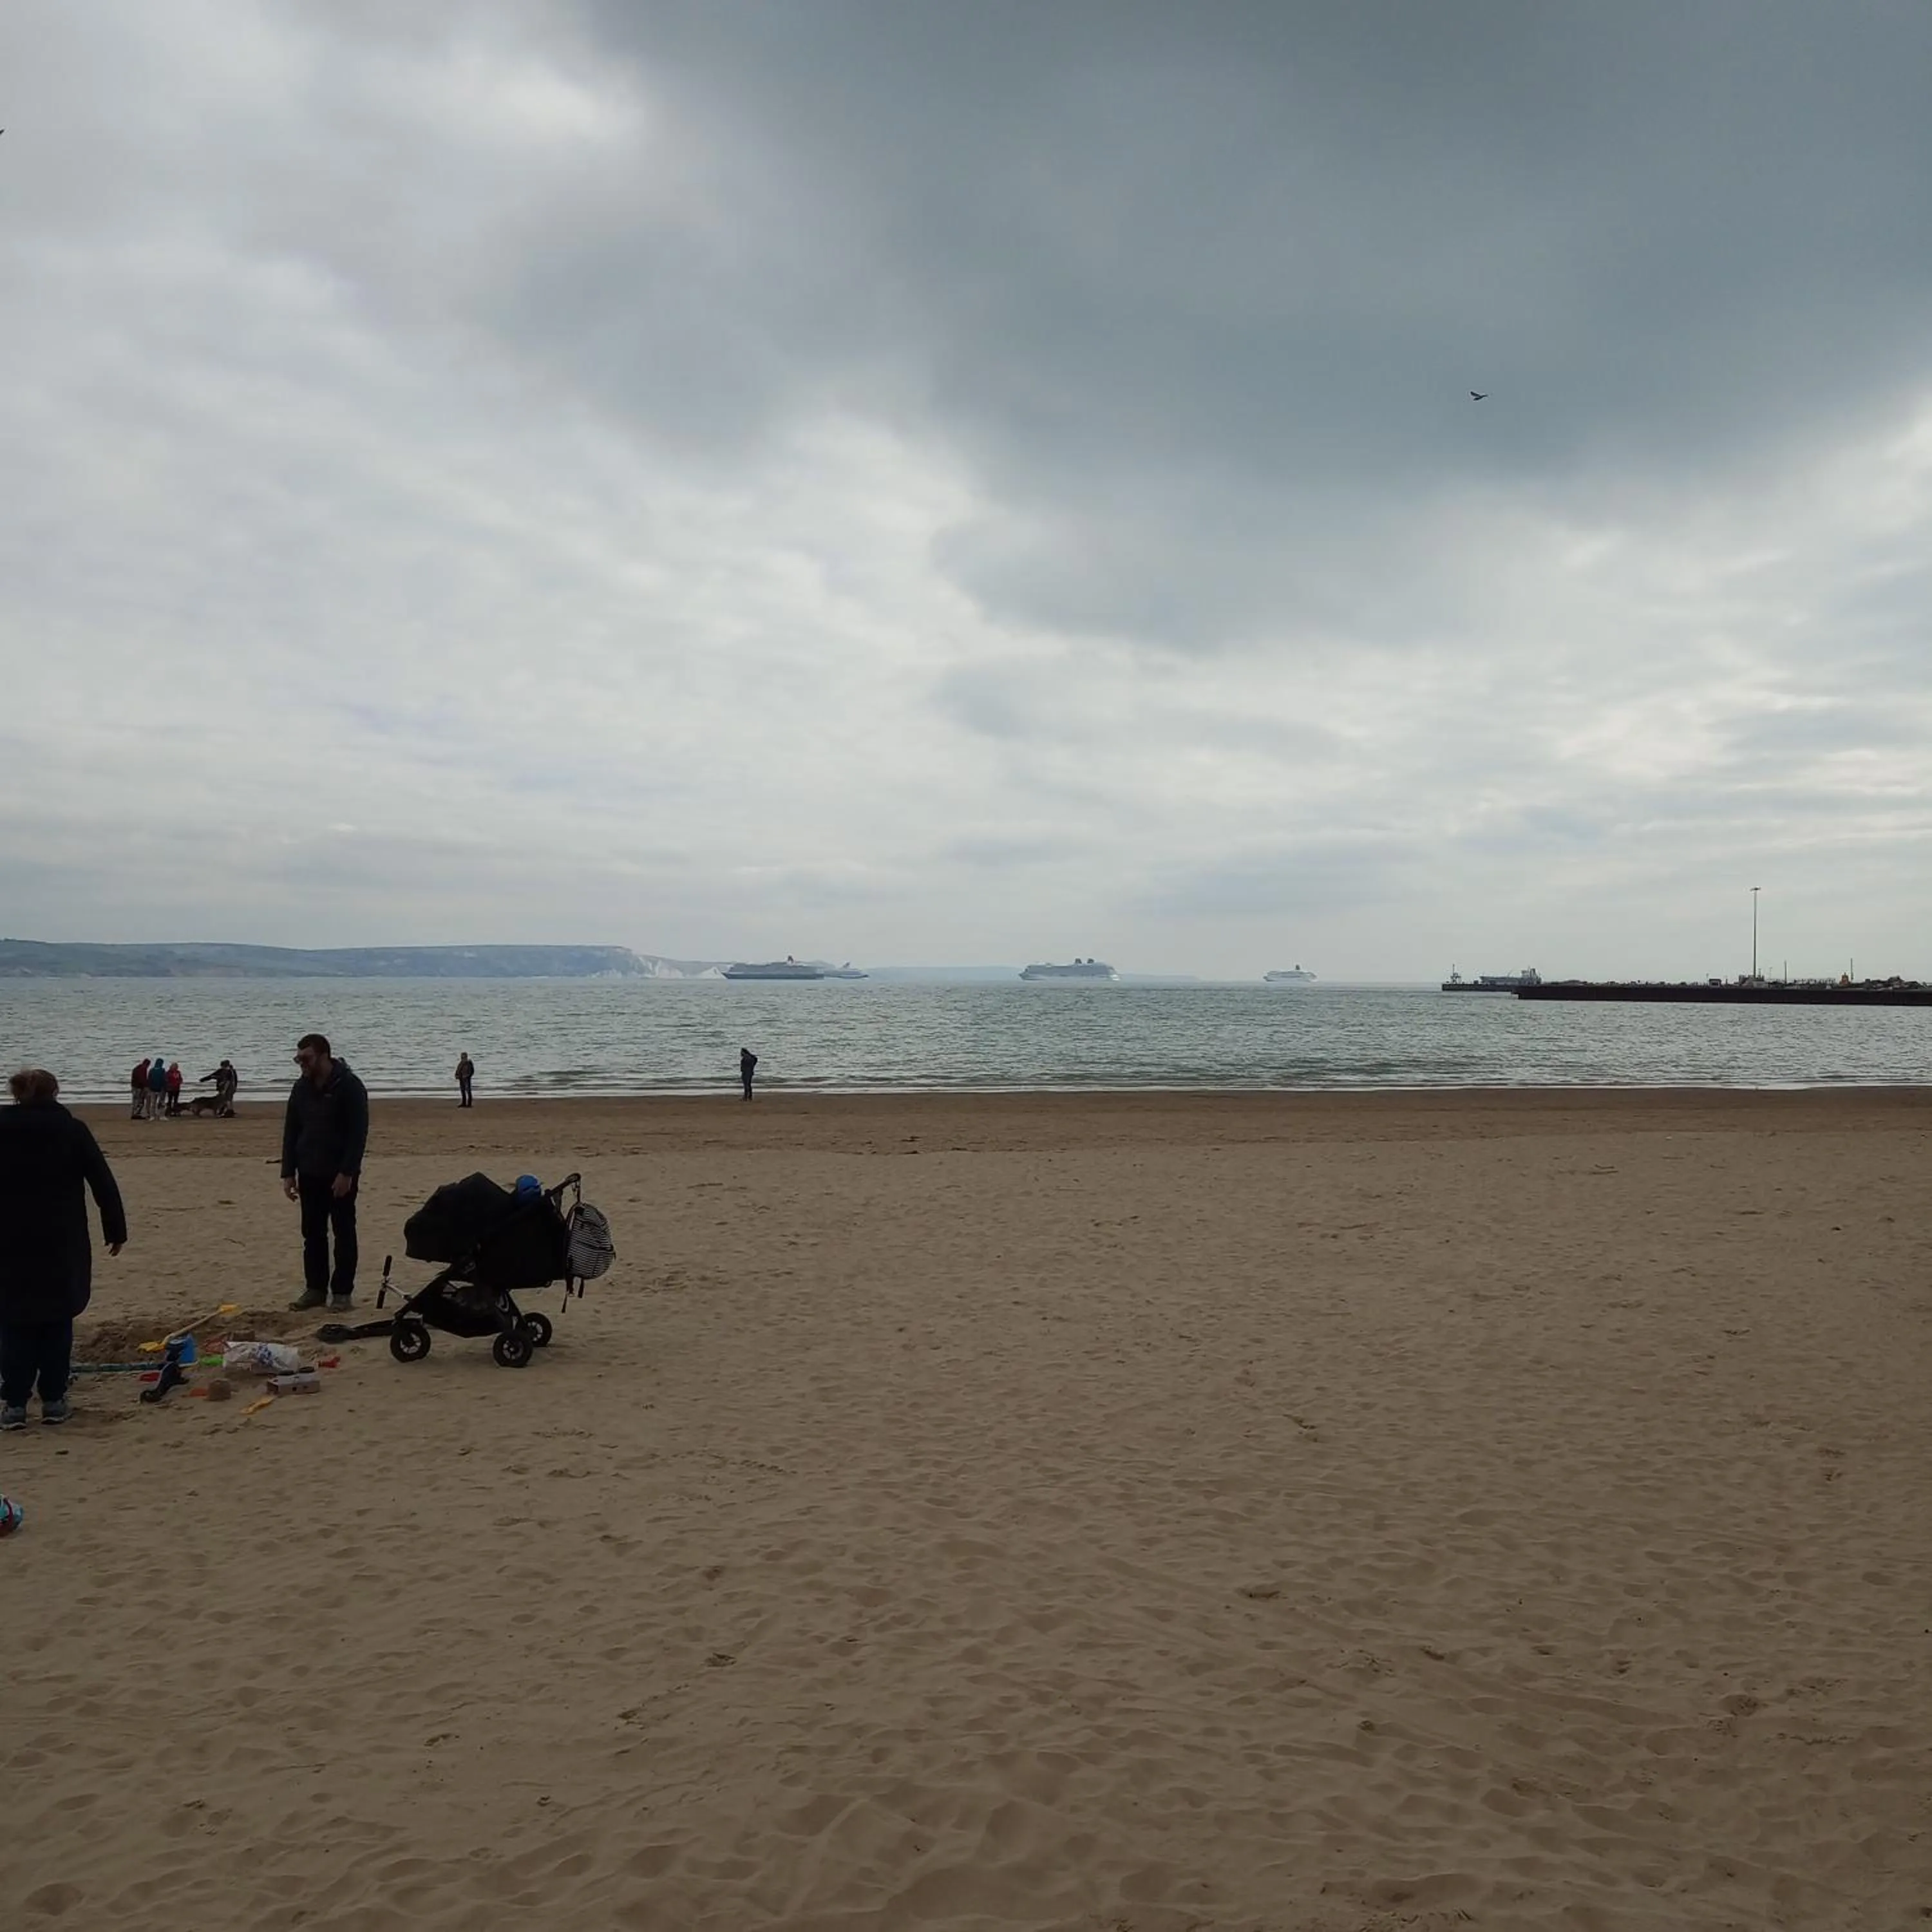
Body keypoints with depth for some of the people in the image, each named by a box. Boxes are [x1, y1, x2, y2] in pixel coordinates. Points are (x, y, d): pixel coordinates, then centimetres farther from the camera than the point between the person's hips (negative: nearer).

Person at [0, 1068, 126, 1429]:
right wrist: (116, 1230, 6)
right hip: (62, 1247, 0)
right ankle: (54, 1401, 10)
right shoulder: (73, 1130, -2)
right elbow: (104, 1184, -2)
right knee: (57, 1323, 9)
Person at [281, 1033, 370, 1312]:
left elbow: (358, 1133, -16)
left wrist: (347, 1173, -21)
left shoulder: (349, 1087, -13)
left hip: (340, 1175, -6)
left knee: (344, 1233, 0)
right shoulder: (301, 1089, 7)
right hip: (310, 1174, 6)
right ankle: (315, 1289, 16)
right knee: (312, 1233, 8)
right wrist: (288, 1173, 4)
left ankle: (342, 1292, 5)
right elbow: (291, 1132, 11)